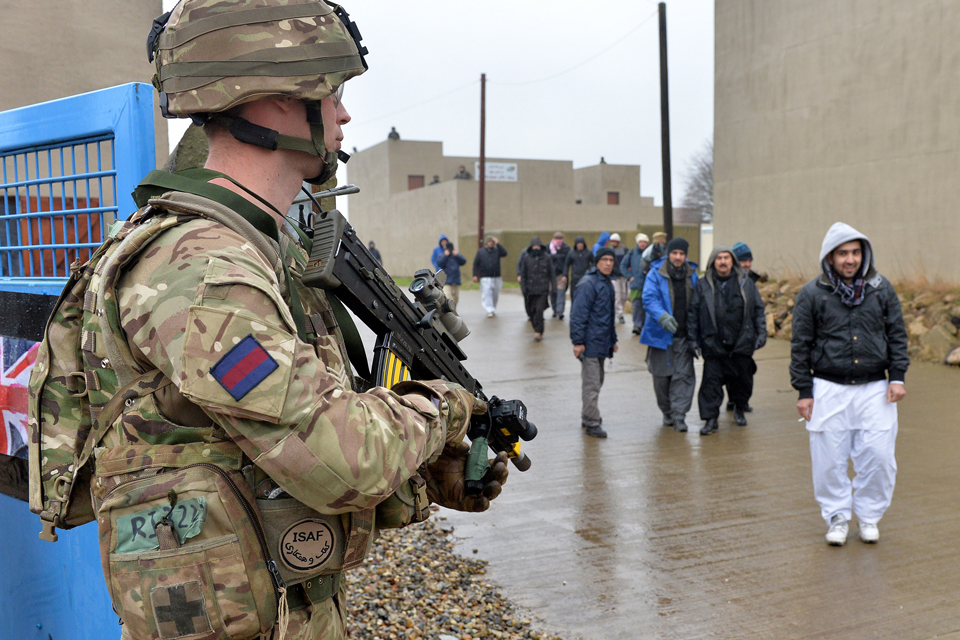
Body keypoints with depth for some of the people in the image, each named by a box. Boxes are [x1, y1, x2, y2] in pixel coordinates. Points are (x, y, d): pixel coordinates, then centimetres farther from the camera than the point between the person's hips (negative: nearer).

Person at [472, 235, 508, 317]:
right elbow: (475, 264, 5)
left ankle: (493, 309, 26)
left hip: (496, 277, 2)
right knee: (486, 295, -12)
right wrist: (475, 275, -3)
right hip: (485, 278, -2)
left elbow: (504, 253, -12)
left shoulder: (497, 250, 7)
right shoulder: (480, 251, 6)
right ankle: (489, 311, -15)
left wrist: (498, 244, -13)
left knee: (495, 295, 9)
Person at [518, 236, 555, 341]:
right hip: (530, 289, 2)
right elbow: (523, 273, 8)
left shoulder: (547, 257, 3)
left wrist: (551, 287, 6)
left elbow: (551, 273, 9)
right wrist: (523, 287, 1)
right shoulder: (526, 257, 5)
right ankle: (538, 331, 25)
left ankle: (538, 332, -7)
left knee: (539, 310, -13)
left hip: (543, 289, -2)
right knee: (531, 311, 6)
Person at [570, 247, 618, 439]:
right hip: (590, 343, -9)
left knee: (597, 381, 16)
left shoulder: (608, 284, 16)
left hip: (602, 343, 9)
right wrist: (578, 341, -20)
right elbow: (578, 314, -18)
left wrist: (613, 339, 23)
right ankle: (591, 423, -2)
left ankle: (588, 417, 27)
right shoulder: (589, 283, -13)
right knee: (591, 384, -6)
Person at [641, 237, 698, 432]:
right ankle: (667, 412, 25)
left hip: (684, 335, 2)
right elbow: (649, 299, -17)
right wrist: (662, 316, -35)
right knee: (662, 376, 7)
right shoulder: (656, 274, -5)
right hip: (661, 334, -2)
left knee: (684, 375, -4)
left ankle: (679, 415, 2)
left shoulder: (692, 275, 7)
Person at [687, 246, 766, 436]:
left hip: (742, 343, 2)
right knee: (711, 381, -4)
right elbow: (692, 313, 6)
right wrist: (692, 339, 2)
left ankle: (739, 409, 36)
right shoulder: (703, 285, 4)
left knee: (742, 380, 12)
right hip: (713, 344, -1)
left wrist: (761, 333, 4)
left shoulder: (746, 283, 7)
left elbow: (758, 310, 11)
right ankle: (710, 419, 3)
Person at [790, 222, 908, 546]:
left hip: (875, 389, 2)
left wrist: (897, 377, 2)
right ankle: (837, 516, 23)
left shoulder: (881, 288, 6)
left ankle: (869, 516, 23)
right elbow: (800, 345, 2)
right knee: (830, 460, 3)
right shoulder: (812, 294, -1)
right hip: (829, 390, -1)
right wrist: (804, 391, -1)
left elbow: (897, 335, 11)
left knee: (879, 457, 1)